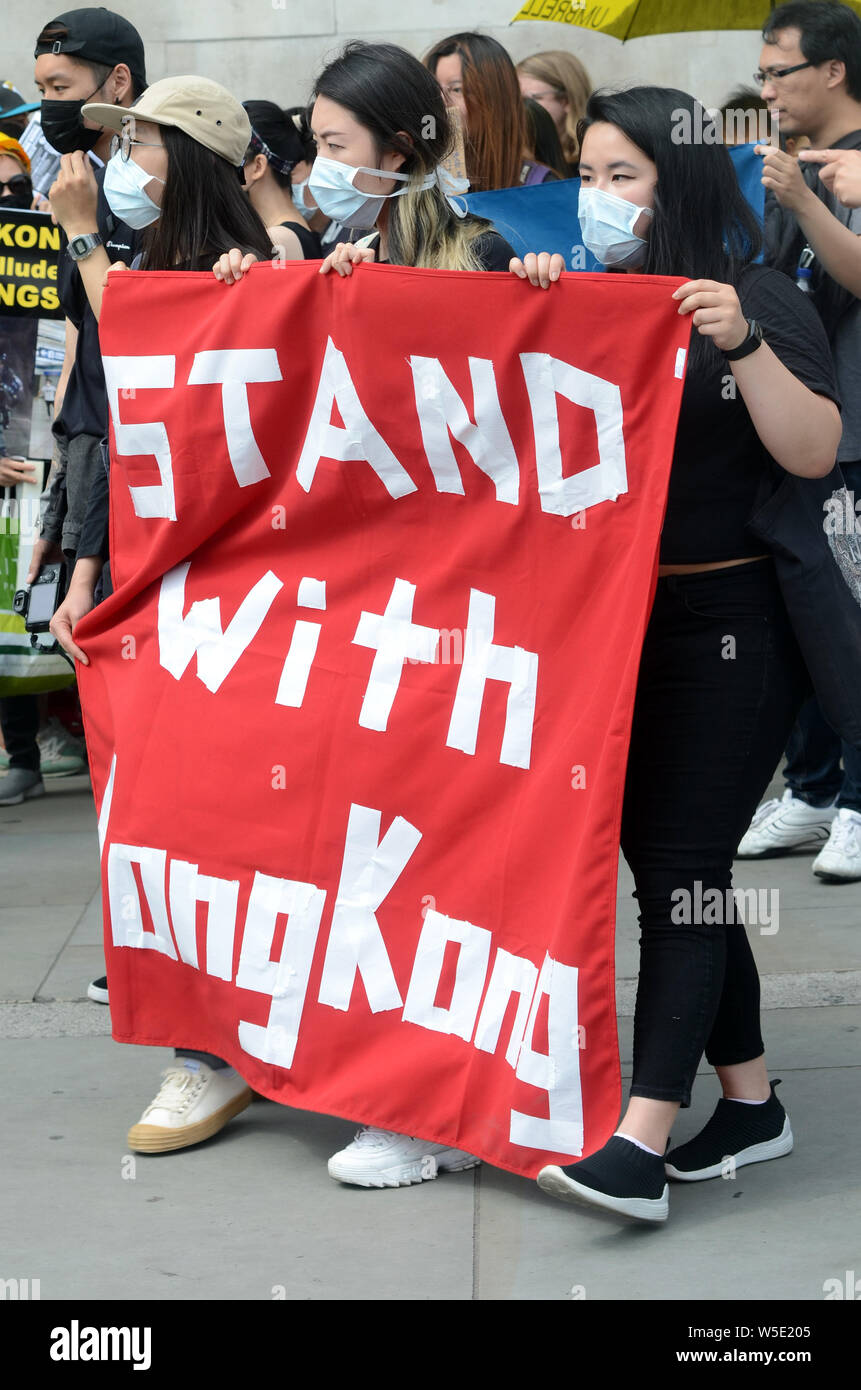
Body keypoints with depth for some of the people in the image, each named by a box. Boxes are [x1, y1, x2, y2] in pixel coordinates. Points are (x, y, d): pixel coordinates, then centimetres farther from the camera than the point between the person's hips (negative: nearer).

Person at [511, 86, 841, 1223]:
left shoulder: (755, 300, -5)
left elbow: (814, 453, -15)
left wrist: (743, 342, -27)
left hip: (727, 626, -7)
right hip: (615, 619, 7)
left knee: (678, 866, -12)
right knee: (663, 860, 10)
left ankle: (639, 1146, -16)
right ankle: (750, 1099, 24)